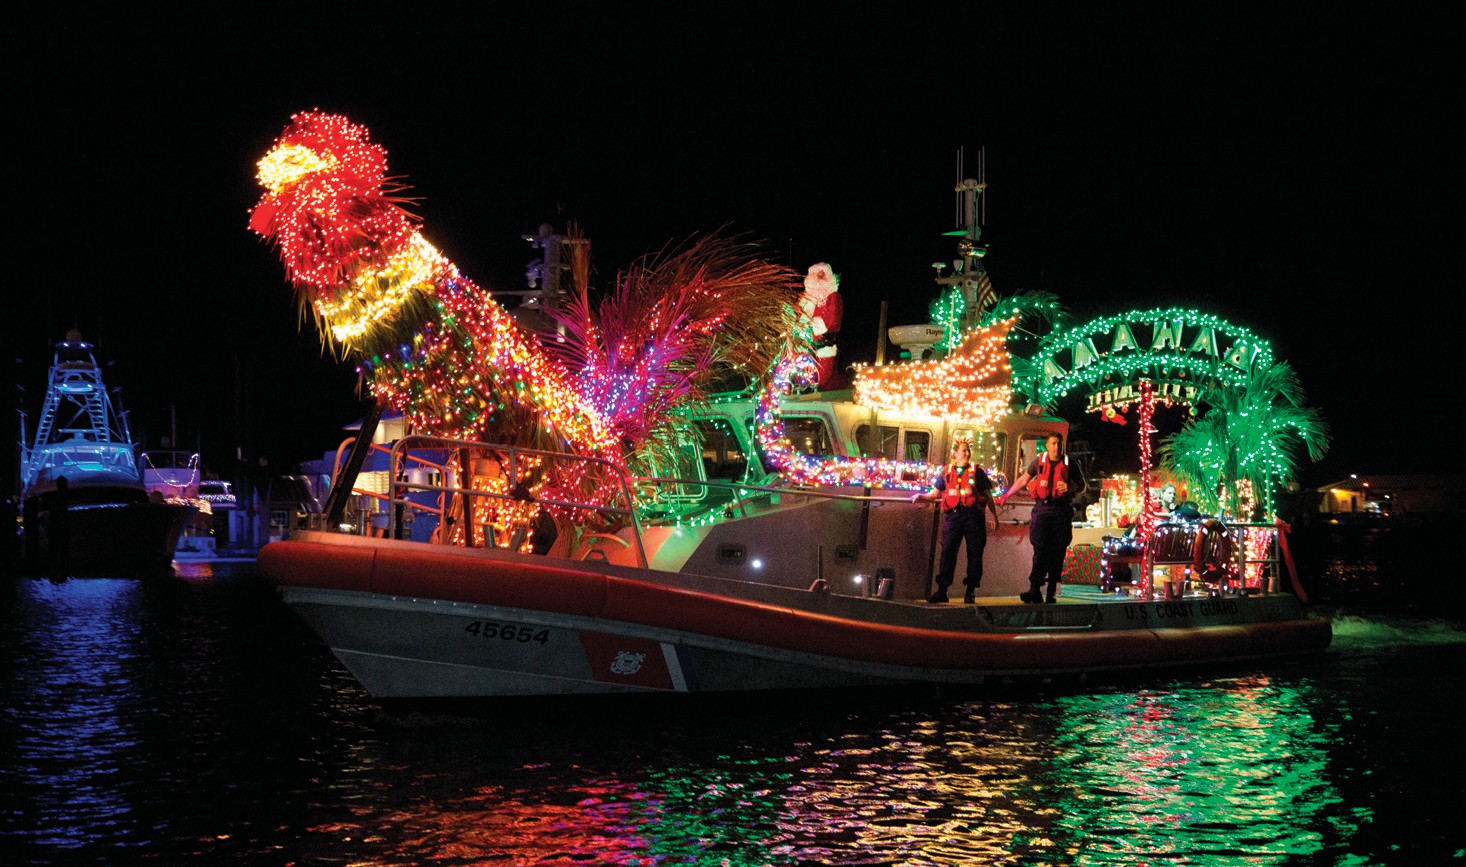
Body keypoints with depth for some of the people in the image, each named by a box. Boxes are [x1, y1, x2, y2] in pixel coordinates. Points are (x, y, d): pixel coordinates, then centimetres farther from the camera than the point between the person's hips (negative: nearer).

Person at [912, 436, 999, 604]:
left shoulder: (977, 472, 9)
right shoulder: (947, 472, 13)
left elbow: (988, 496, 11)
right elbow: (935, 493, 13)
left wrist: (994, 517, 7)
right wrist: (921, 497, -6)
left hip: (973, 515, -1)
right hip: (953, 515, 1)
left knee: (974, 553, 0)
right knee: (947, 552, -5)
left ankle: (970, 592, 9)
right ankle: (941, 591, -2)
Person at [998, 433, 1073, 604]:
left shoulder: (1067, 464, 9)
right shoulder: (1039, 462, 9)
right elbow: (1022, 480, 19)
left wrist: (1069, 488, -6)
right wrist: (1005, 496, 24)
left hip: (1061, 510, 1)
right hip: (1042, 508, -1)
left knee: (1057, 552, -2)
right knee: (1040, 548, -12)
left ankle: (1051, 592, 2)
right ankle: (1035, 590, -17)